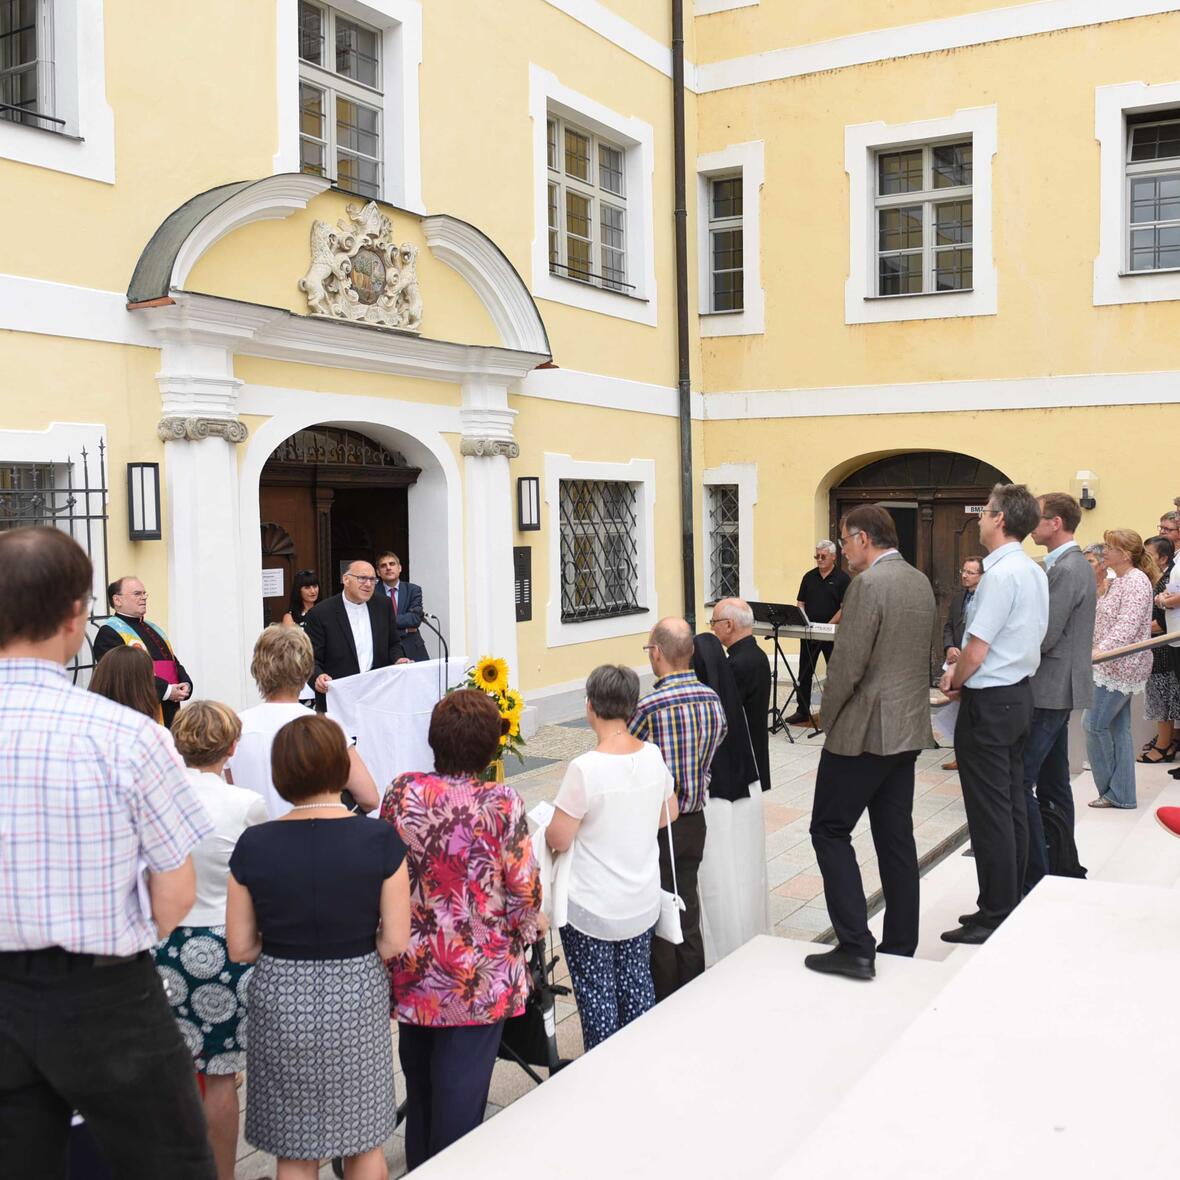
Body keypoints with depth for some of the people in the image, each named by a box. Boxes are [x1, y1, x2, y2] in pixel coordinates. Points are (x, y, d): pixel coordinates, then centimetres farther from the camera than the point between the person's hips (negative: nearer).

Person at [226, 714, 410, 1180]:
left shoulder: (254, 845, -11)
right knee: (364, 1143, 19)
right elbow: (395, 943, -11)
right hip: (357, 999, 0)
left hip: (280, 1002, 1)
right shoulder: (380, 840, -13)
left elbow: (240, 949, -4)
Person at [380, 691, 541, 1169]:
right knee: (461, 1089, 9)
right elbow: (524, 887, -13)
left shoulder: (401, 793, -10)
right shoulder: (502, 804, -19)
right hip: (479, 974, -4)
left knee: (420, 1080, 23)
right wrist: (526, 930, 7)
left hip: (413, 968, 4)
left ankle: (419, 1164, 40)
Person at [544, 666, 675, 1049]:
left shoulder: (585, 769, -25)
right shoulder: (653, 756, -6)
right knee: (636, 981, 20)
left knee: (596, 992, 10)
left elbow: (558, 840, -19)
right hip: (643, 902, 6)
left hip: (591, 909, -6)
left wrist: (547, 827, 2)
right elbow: (667, 815, 9)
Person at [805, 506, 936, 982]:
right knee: (896, 837, 14)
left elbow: (847, 663, -19)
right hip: (908, 728, 9)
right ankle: (900, 946, 20)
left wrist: (829, 718, -5)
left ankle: (855, 947, -3)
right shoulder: (920, 582, 10)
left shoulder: (868, 584, -18)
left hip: (865, 729, -9)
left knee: (830, 831, 0)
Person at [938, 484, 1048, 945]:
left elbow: (976, 651, -22)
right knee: (1013, 806, 15)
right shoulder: (1035, 572, 9)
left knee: (990, 814, -2)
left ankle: (995, 918, 6)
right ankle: (1011, 904, 25)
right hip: (1020, 694, 10)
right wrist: (962, 671, 9)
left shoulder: (1000, 575, -21)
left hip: (989, 702, -10)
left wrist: (953, 681, -2)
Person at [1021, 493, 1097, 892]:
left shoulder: (1066, 569, -17)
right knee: (1053, 784, 16)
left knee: (1019, 782, -10)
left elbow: (1044, 638, -21)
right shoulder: (1071, 564, 15)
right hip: (1057, 689, 10)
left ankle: (1036, 878, -7)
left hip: (1050, 691, -10)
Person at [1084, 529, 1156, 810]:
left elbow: (1127, 626, -27)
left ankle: (1110, 788, 4)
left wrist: (1101, 650, -38)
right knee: (1118, 727, 9)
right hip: (1116, 667, 10)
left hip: (1121, 667, -10)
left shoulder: (1136, 581, -15)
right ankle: (1121, 794, 13)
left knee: (1094, 723, -7)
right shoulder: (1119, 581, 15)